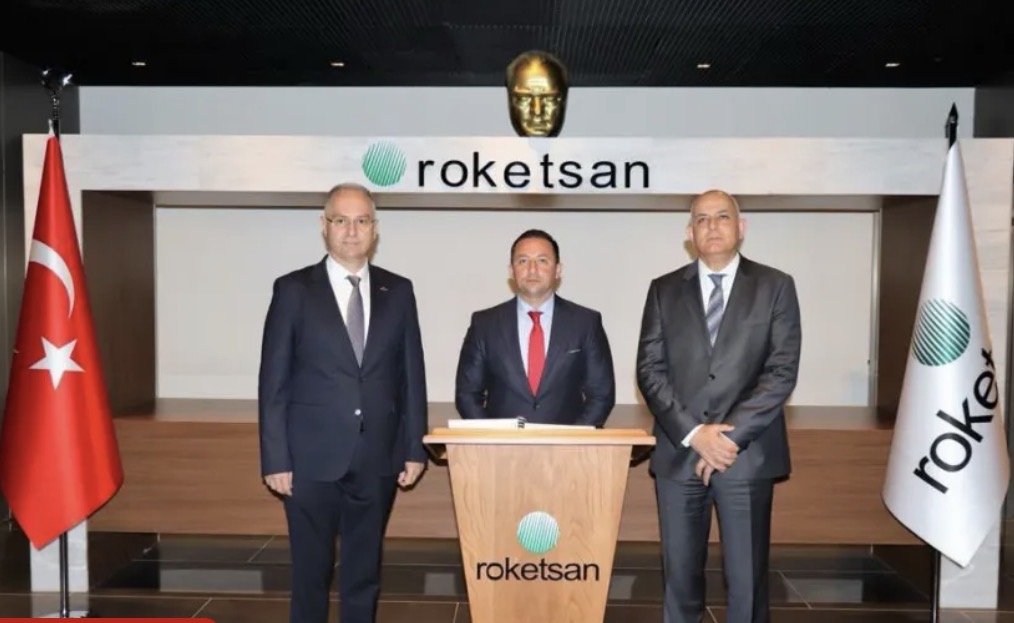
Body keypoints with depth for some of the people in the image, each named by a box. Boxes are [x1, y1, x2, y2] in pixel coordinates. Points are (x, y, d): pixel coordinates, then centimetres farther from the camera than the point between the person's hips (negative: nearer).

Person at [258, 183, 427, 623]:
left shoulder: (398, 291, 5)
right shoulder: (293, 289, -2)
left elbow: (411, 375, 6)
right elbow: (274, 382, -3)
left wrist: (415, 448, 3)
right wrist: (275, 459, -7)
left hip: (377, 458, 2)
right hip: (312, 458, -2)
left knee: (364, 572, 14)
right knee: (311, 572, 10)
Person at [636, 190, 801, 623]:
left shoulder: (775, 286, 4)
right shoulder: (664, 290, 9)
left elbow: (782, 372, -4)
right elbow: (650, 370, 2)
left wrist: (731, 436, -12)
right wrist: (693, 433, -11)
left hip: (748, 456, -1)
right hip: (678, 454, 2)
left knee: (746, 579, 4)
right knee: (679, 574, 8)